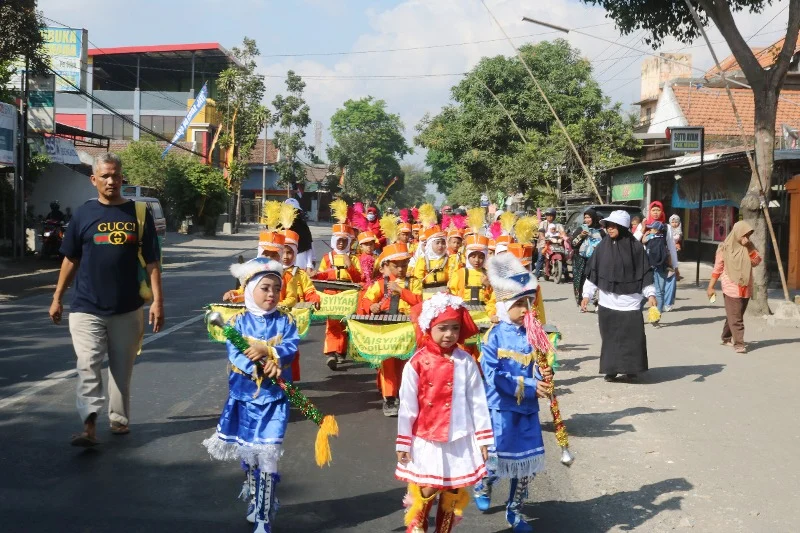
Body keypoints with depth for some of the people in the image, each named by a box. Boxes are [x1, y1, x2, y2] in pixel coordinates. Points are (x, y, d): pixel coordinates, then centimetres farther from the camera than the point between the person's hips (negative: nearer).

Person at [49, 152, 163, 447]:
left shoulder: (139, 212, 1)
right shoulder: (84, 213, 3)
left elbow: (152, 261, 0)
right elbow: (71, 259, 10)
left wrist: (157, 300, -7)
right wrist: (57, 297, 9)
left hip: (127, 308, 0)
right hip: (87, 307, 0)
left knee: (121, 369, 12)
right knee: (88, 367, -8)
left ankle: (119, 418, 27)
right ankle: (89, 426, -9)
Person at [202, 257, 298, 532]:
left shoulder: (285, 321, -1)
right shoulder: (240, 321, -4)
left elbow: (291, 346, -15)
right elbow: (234, 353, -15)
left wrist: (267, 351, -31)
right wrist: (260, 367, -29)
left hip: (275, 398, -1)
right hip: (244, 395, 1)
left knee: (267, 456, -6)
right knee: (247, 454, 15)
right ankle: (254, 503, 37)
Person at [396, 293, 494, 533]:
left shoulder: (465, 362, -4)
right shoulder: (417, 363, -9)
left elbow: (477, 401, 0)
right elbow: (407, 406, -4)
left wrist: (483, 439, 1)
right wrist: (403, 443, -1)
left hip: (459, 441, 2)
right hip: (426, 440, -2)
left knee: (454, 493, 11)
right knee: (426, 490, 3)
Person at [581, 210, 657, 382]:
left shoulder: (636, 247, -3)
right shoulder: (602, 247, 3)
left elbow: (644, 272, 0)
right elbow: (593, 272, 6)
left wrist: (650, 294, -8)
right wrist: (587, 294, 4)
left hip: (630, 302, -2)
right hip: (607, 303, 2)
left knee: (632, 336, -1)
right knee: (610, 337, 6)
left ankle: (630, 368, 13)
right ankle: (611, 369, 15)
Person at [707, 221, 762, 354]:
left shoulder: (749, 247, 8)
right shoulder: (725, 248, -6)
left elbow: (757, 262, -1)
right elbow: (717, 268, -4)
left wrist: (749, 248, -12)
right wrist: (711, 287, -5)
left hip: (746, 288, 5)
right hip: (731, 288, -5)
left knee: (735, 315, 13)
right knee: (735, 317, -9)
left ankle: (727, 338, 27)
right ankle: (739, 343, -11)